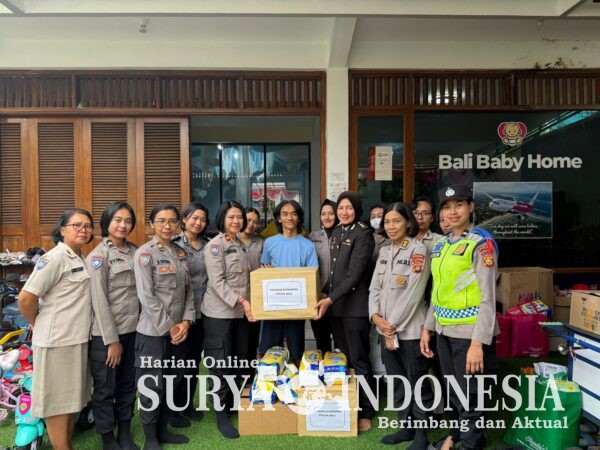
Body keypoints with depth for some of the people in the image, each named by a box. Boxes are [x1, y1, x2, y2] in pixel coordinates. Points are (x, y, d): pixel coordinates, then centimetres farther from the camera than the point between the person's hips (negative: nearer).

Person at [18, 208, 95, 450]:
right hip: (57, 339, -8)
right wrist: (39, 325, -4)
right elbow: (26, 297, -18)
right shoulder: (55, 258, -15)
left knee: (72, 397, 18)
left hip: (78, 338, 8)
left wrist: (79, 328, 11)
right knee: (57, 400, 5)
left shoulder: (82, 259, 10)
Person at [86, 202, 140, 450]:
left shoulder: (135, 251, 7)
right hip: (106, 333, -5)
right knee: (105, 388, 9)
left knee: (128, 384, 15)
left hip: (133, 329, 5)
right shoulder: (98, 255, -9)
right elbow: (99, 300, -13)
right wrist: (112, 339, -14)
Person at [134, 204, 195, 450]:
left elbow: (188, 289, 8)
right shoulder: (144, 253, -10)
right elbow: (146, 296, -16)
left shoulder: (180, 253, 8)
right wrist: (169, 327, -14)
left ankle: (163, 430, 33)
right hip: (154, 331, -6)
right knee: (152, 384, 5)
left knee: (173, 381, 15)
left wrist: (186, 321, -5)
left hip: (178, 329, 6)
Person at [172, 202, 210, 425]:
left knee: (195, 359, 16)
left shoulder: (207, 245, 7)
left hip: (202, 311, 5)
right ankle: (172, 409, 25)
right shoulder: (174, 245, -9)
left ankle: (187, 403, 33)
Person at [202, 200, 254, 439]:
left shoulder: (240, 244, 12)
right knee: (221, 363, 2)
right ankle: (221, 414, 16)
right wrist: (241, 300, -25)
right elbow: (217, 282, -19)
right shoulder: (215, 245, -12)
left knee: (240, 360, 13)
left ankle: (235, 405, 30)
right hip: (219, 312, -7)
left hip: (240, 312, 7)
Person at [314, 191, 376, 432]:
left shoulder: (363, 233, -10)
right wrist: (326, 296, 12)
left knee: (358, 360, 2)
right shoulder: (336, 232, 12)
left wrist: (330, 299, -23)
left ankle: (365, 412, 17)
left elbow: (355, 273, -18)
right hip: (336, 304, 7)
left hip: (355, 306, -7)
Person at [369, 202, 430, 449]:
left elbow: (412, 294, -16)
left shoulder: (418, 250, -11)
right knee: (396, 381, 17)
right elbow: (374, 287, 8)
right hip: (385, 329, 6)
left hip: (409, 329, -6)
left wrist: (394, 327, -14)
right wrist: (376, 316, -7)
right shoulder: (384, 251, 9)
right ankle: (406, 428, 34)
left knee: (416, 382, 7)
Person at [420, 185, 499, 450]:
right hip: (444, 331, 6)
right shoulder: (440, 245, 9)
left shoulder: (481, 242, -11)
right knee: (451, 391, 20)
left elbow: (488, 298, -15)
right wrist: (427, 327, 13)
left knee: (469, 397, 4)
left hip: (469, 333, -6)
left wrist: (478, 342, -19)